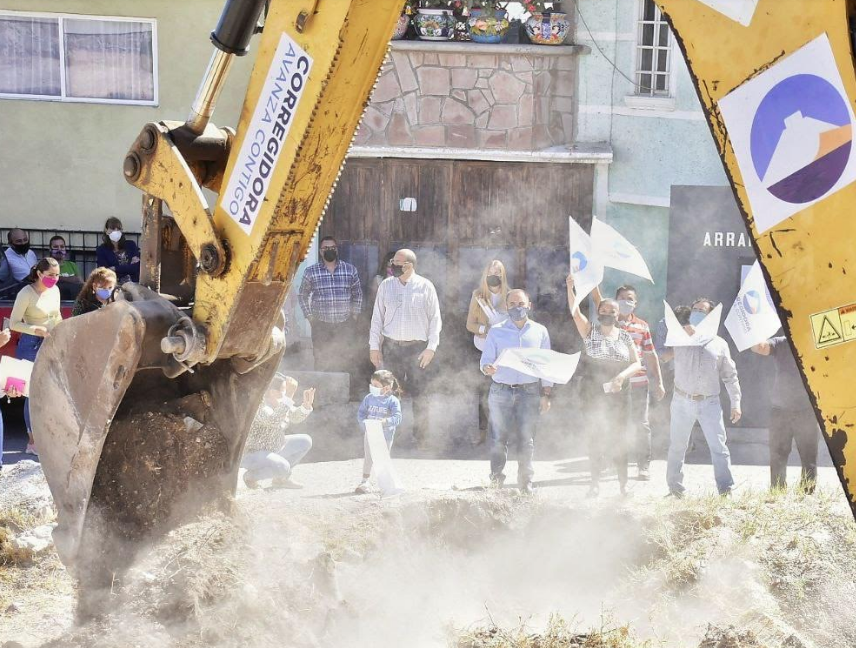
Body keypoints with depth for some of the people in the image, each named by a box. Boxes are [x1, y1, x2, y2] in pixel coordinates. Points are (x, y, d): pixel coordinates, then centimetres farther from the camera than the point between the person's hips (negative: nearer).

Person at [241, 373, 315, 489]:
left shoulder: (280, 403, 0)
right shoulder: (259, 406, -27)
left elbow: (295, 417, 10)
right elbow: (274, 420, -44)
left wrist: (306, 405, -11)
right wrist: (289, 398, -45)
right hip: (251, 453, -10)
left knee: (305, 441, 6)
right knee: (283, 467, -33)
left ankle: (281, 478, 11)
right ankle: (250, 476, -6)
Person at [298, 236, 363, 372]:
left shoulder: (350, 270, 5)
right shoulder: (311, 272, 3)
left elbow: (357, 294, 14)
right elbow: (303, 296, 10)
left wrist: (355, 314, 7)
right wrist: (309, 316, 3)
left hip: (345, 325, 1)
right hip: (321, 324, -1)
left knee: (344, 361, 0)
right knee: (321, 362, -3)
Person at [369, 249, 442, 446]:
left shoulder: (425, 287, 0)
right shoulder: (386, 286, 6)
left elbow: (435, 318, 1)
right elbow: (377, 317, 10)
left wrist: (431, 348, -6)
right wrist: (374, 346, 5)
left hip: (417, 348, -2)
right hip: (391, 347, 2)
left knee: (419, 394, -1)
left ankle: (420, 438, 7)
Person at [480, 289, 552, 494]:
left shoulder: (540, 331, 9)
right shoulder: (496, 331, 7)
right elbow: (485, 360, 3)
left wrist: (546, 394, 3)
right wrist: (487, 368, -22)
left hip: (529, 391, 0)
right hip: (501, 391, 0)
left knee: (527, 438, -2)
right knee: (499, 437, -3)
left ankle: (525, 481, 6)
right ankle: (496, 479, 5)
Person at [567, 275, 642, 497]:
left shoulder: (625, 337, 8)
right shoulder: (591, 331, 2)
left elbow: (637, 363, 6)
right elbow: (575, 312, -13)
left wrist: (622, 375, -14)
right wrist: (570, 288, -28)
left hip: (620, 393, 2)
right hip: (595, 393, -2)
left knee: (619, 437, 5)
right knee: (597, 435, -3)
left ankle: (623, 483, 12)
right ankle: (595, 483, 1)